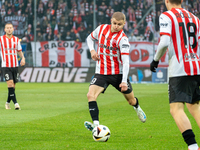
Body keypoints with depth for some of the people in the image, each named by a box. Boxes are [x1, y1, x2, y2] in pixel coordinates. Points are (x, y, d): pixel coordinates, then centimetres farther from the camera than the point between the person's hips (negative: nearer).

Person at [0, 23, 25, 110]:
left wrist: (23, 58, 0)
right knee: (10, 83, -18)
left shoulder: (16, 39, 8)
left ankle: (8, 102, 23)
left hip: (15, 66, 4)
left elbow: (19, 51, 18)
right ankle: (15, 103, -20)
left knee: (13, 86, 6)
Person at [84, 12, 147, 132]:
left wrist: (124, 81, -36)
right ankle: (96, 124, -28)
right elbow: (90, 38, 19)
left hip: (118, 73, -3)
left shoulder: (122, 39, -18)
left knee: (131, 100, 14)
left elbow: (126, 61, -25)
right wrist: (92, 50, -3)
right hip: (101, 72, 3)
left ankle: (137, 108, 52)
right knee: (91, 95, -23)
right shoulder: (102, 29, -2)